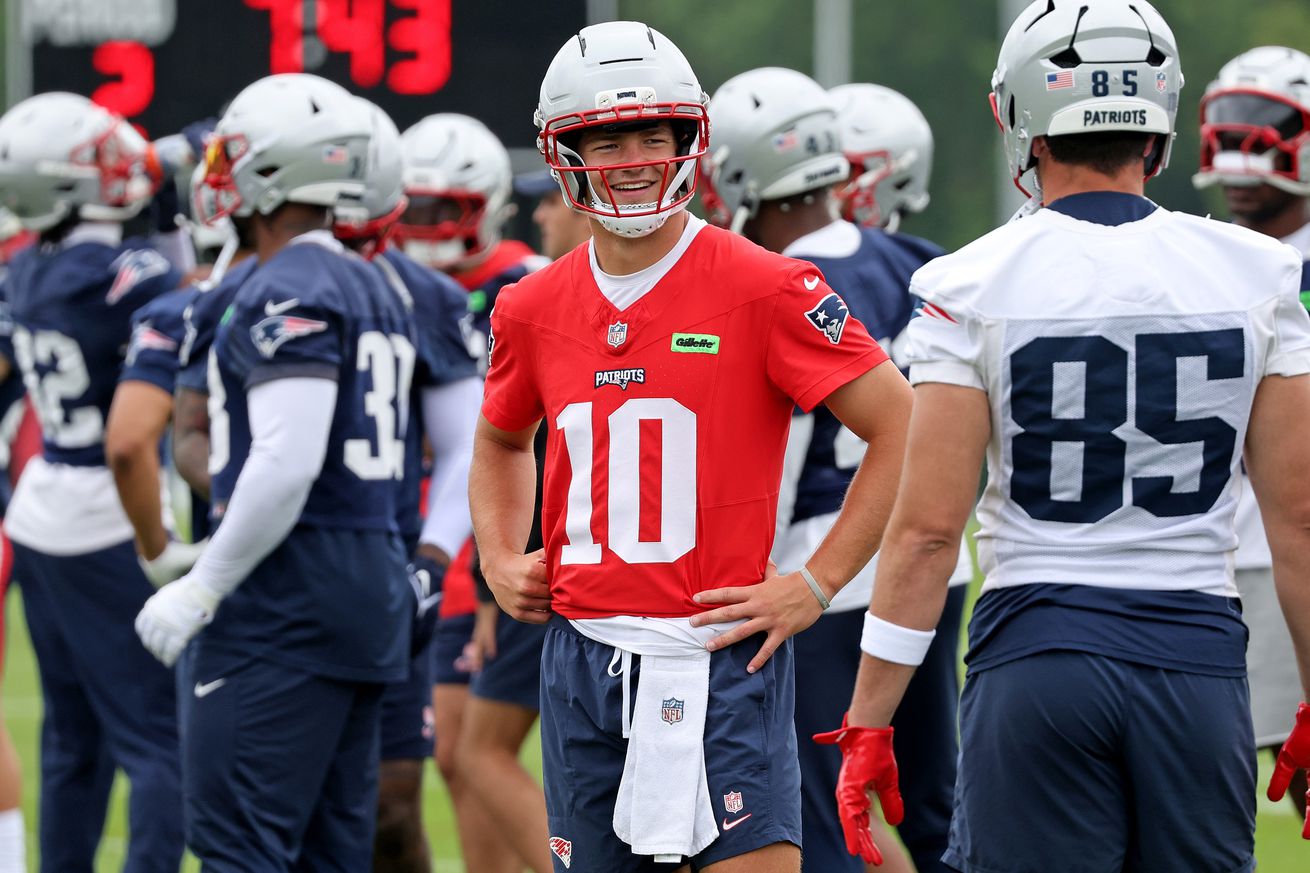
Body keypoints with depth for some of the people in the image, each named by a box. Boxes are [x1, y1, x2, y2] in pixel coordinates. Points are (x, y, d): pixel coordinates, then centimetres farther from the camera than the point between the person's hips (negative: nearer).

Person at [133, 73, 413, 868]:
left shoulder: (289, 293, -13)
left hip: (290, 596, -10)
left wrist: (202, 589, -16)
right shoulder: (379, 292, 17)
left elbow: (287, 465, -23)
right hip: (374, 588, 10)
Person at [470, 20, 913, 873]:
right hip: (582, 661, 5)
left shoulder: (766, 291, -7)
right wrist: (501, 560, 13)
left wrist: (817, 583, -9)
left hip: (719, 653, -5)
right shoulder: (535, 311, 9)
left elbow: (904, 432, -7)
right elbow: (502, 443, 30)